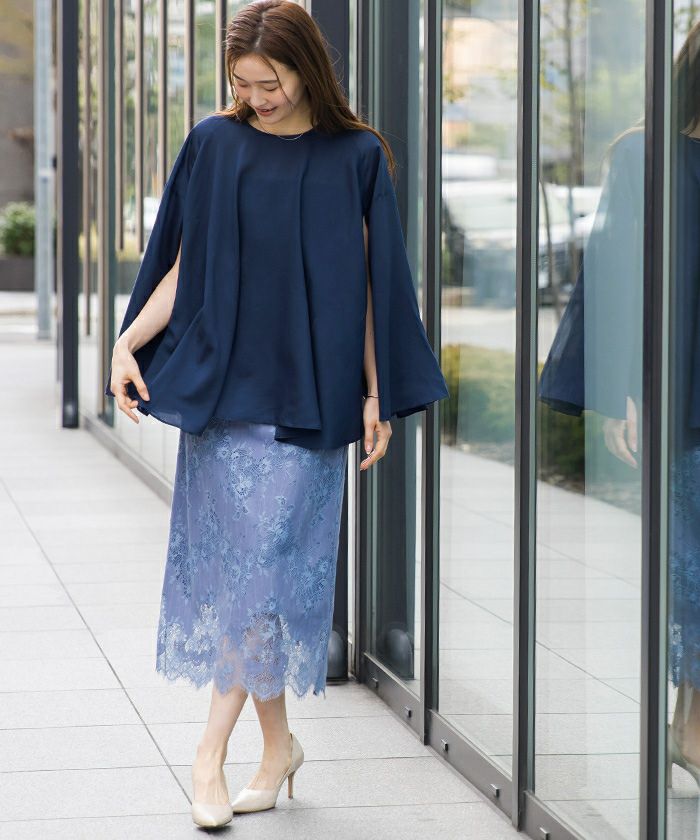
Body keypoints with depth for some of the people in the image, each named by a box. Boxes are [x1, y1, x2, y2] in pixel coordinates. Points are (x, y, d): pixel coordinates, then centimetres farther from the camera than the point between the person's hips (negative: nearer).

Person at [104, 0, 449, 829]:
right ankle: (276, 742, 15)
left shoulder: (355, 157, 0)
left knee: (269, 564, -7)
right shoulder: (213, 146, 3)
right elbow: (182, 263, 5)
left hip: (308, 391, -2)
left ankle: (212, 748, -2)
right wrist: (129, 340, -9)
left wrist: (375, 395, 0)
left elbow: (368, 280, 2)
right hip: (222, 380, 2)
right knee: (234, 563, 2)